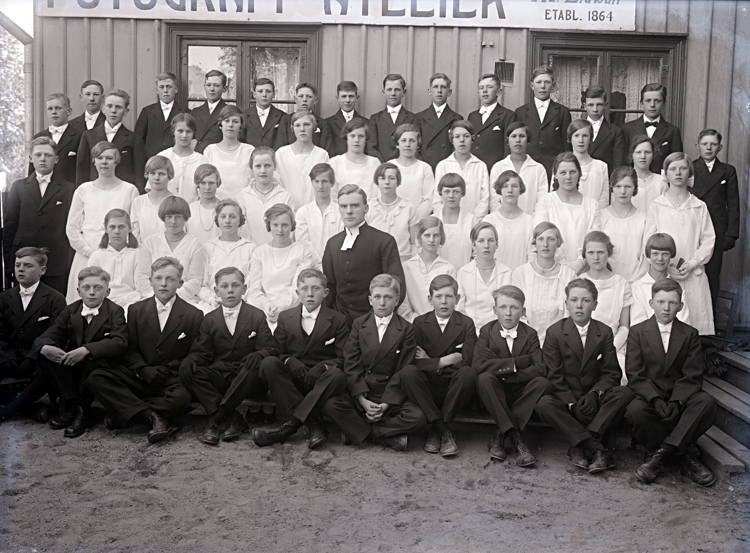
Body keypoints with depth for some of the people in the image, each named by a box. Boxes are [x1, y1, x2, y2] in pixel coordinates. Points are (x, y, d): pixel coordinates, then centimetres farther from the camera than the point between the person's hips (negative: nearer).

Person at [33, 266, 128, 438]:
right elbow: (44, 338, -2)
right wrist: (45, 348, -29)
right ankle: (74, 404, -19)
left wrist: (86, 350, -37)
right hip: (71, 368, 4)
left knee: (93, 360, -36)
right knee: (45, 356, -21)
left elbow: (120, 343, -23)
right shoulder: (70, 311, 6)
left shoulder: (115, 312, -6)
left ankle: (77, 409, -15)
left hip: (102, 367, -4)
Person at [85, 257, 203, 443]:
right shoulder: (136, 310, 12)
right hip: (139, 377, 3)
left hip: (173, 379, -3)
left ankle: (124, 412, -22)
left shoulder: (194, 315, 3)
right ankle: (152, 416, -31)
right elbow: (130, 349, 8)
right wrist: (143, 370, -13)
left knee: (183, 396, -37)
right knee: (95, 378, -21)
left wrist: (166, 371, -13)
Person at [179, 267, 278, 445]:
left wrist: (258, 355, -27)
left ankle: (216, 418, -31)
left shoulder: (257, 316, 7)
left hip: (246, 379, -2)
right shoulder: (209, 319, 13)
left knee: (256, 366, -36)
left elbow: (271, 349, -1)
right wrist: (190, 361, -19)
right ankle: (233, 418, -31)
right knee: (187, 370, -24)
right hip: (218, 376, 3)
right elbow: (201, 352, 7)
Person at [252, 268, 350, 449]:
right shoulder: (285, 317, 15)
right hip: (292, 379, 2)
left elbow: (343, 359, 2)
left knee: (337, 375, -35)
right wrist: (291, 363, -14)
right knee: (268, 363, -28)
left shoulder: (338, 320, 8)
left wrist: (322, 367, -18)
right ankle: (312, 422, -34)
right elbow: (278, 352, 9)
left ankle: (292, 422, -36)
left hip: (321, 380, -2)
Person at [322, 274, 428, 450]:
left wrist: (386, 404, -16)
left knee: (418, 418, -28)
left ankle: (358, 430, -17)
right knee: (330, 405, -27)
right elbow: (351, 365, 0)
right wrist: (362, 400, -14)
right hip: (360, 394, 1)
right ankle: (387, 436, -20)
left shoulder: (406, 330, 2)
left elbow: (404, 372, -4)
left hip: (392, 396, -1)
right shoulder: (359, 324, 7)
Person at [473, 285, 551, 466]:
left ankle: (501, 434, -26)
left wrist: (504, 373, -21)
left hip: (521, 394, 1)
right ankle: (516, 437, -32)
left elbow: (540, 369, -15)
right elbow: (478, 365, -19)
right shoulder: (487, 331, -1)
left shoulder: (530, 334, 1)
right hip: (495, 394, -1)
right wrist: (517, 363, -21)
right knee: (484, 378, -32)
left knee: (544, 383, -28)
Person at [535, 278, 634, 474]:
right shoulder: (555, 332, -1)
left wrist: (594, 394, -20)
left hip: (594, 397, 2)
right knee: (544, 404, -33)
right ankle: (596, 449, -36)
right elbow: (554, 376, -7)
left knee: (624, 393, -27)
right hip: (565, 397, -2)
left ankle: (580, 446, -33)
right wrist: (572, 405, -20)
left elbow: (611, 373, 1)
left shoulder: (604, 332, 5)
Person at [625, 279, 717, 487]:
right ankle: (679, 453, -14)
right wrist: (656, 400, -21)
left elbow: (693, 376, -2)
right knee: (635, 411, -34)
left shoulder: (690, 334, 8)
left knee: (707, 402, -31)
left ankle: (659, 453, -27)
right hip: (649, 397, -1)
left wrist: (676, 402, -21)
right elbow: (635, 374, -4)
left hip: (681, 397, 1)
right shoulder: (637, 332, 5)